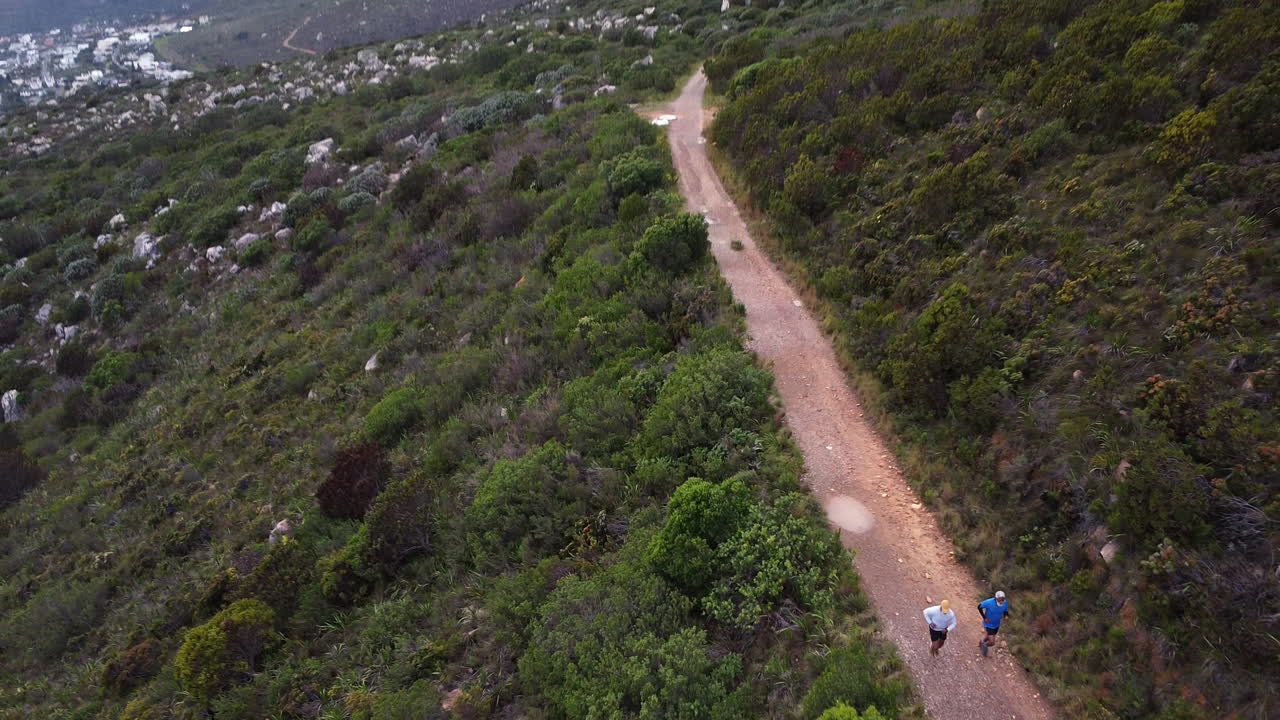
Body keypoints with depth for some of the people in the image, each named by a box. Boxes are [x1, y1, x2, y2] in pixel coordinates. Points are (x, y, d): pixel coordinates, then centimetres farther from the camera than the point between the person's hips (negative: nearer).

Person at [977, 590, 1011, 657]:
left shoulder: (1005, 603, -20)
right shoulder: (990, 602, -33)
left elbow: (1006, 611, 2)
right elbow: (979, 606, -19)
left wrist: (1004, 617, -19)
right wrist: (984, 618, -19)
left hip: (997, 624, 5)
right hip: (989, 624, -5)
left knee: (989, 637, 28)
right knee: (992, 642, -11)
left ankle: (981, 642, 59)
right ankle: (984, 645, 22)